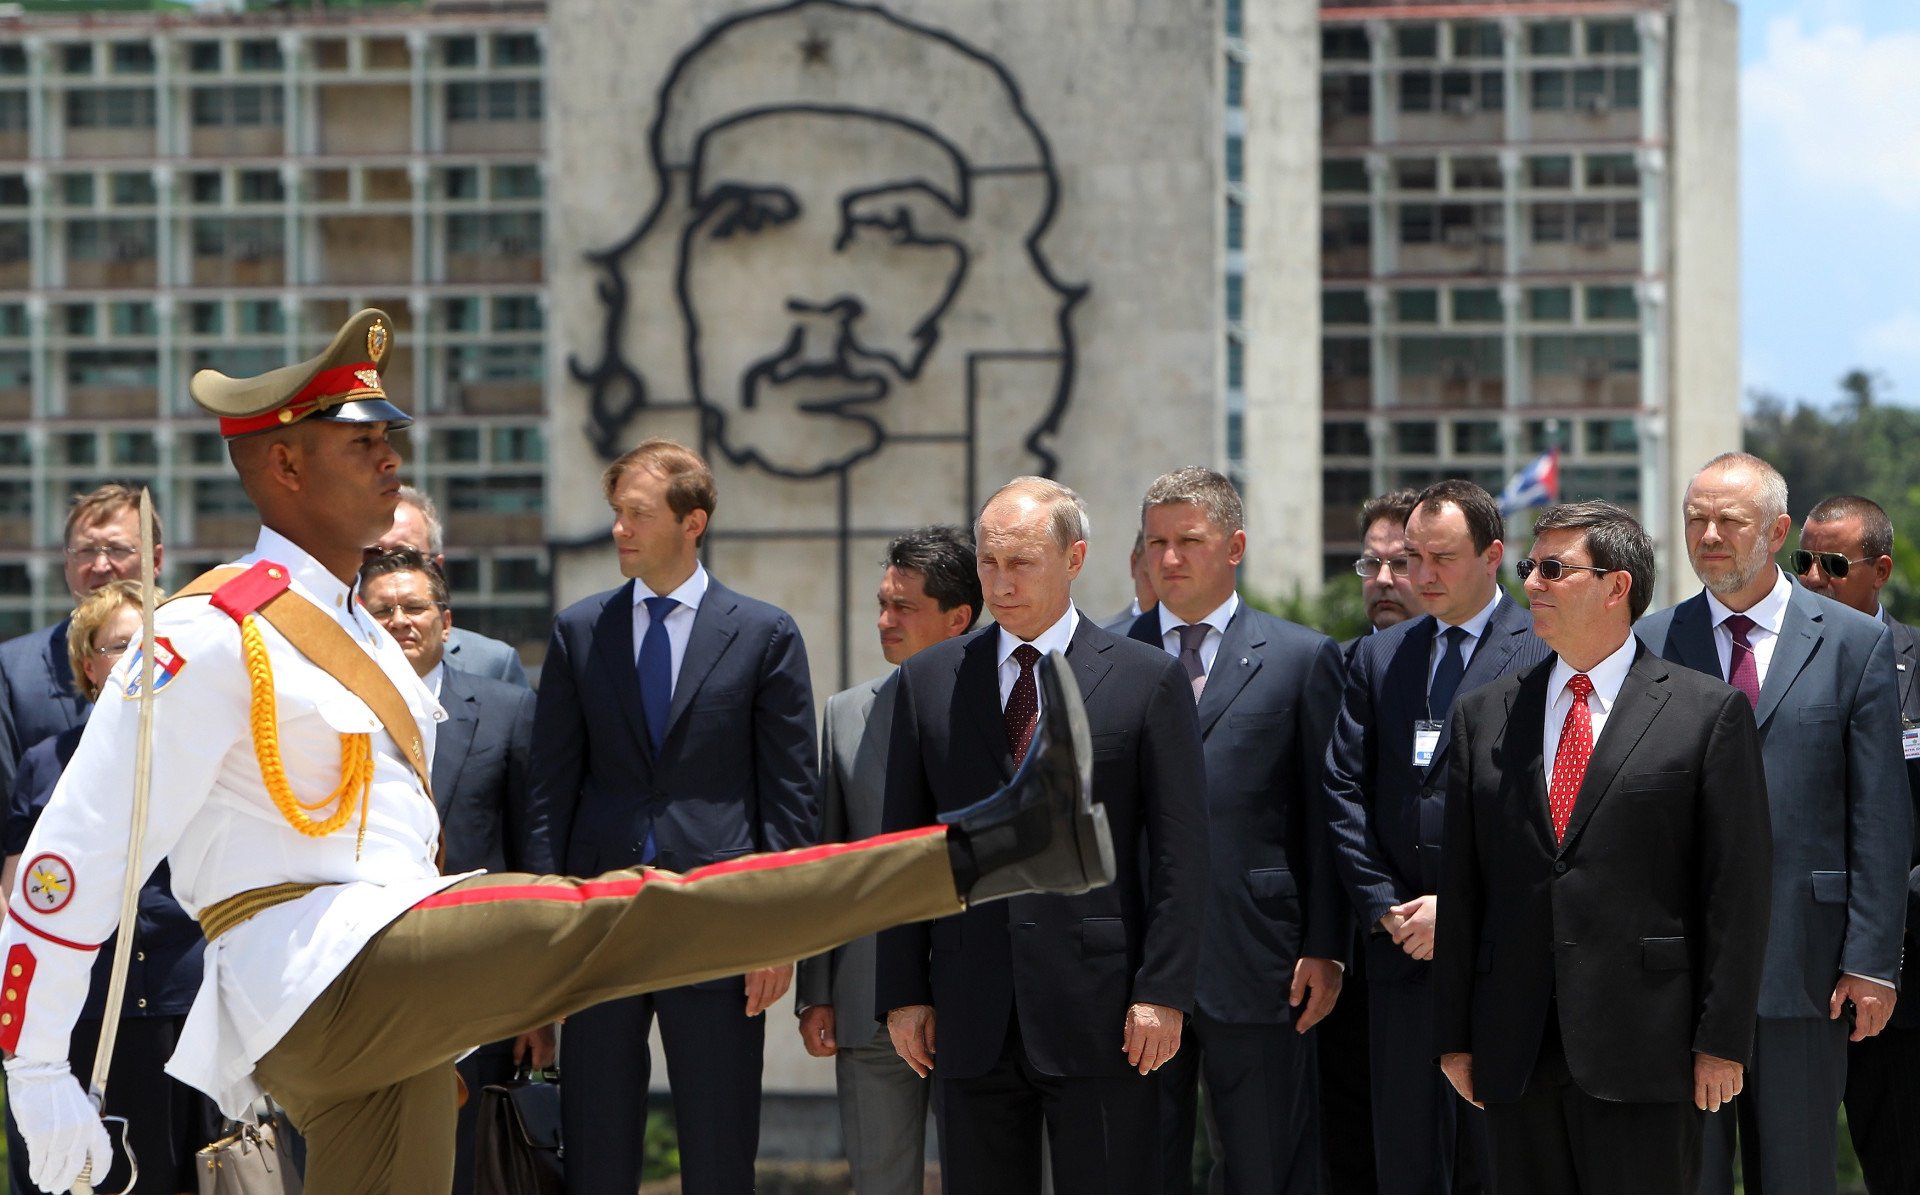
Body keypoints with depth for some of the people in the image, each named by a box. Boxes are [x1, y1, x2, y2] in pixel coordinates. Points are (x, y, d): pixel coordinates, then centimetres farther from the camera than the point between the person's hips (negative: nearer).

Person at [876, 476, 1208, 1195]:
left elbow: (1180, 852, -1)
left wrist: (1163, 992, -9)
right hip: (971, 1014, 3)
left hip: (1100, 1010, -3)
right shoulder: (929, 681, 10)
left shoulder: (1149, 680, 2)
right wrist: (903, 992, 4)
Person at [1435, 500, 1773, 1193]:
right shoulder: (1483, 715, 14)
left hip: (1646, 1046, -4)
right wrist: (1454, 1036, 7)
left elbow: (1737, 885, -2)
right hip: (1515, 1052, 4)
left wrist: (1722, 1038, -8)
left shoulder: (1709, 712, 2)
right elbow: (1461, 884, 12)